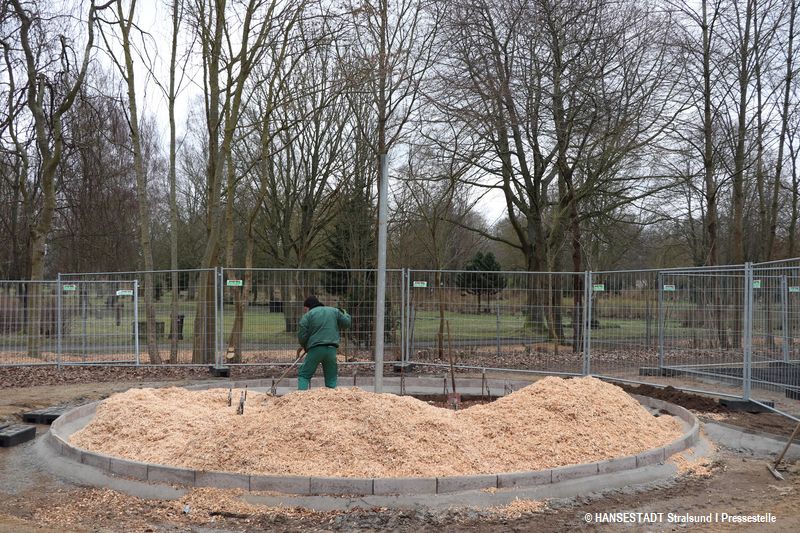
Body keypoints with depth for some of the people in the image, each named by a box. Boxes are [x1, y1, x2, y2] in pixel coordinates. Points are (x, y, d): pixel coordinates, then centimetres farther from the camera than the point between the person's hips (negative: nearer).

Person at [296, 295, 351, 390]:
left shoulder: (307, 315, 2)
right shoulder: (334, 311, 13)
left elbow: (302, 336, -3)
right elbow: (347, 323, 16)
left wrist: (306, 347, 15)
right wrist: (345, 314, 37)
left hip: (315, 349, -3)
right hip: (332, 349, 3)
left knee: (303, 375, 6)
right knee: (331, 378, 12)